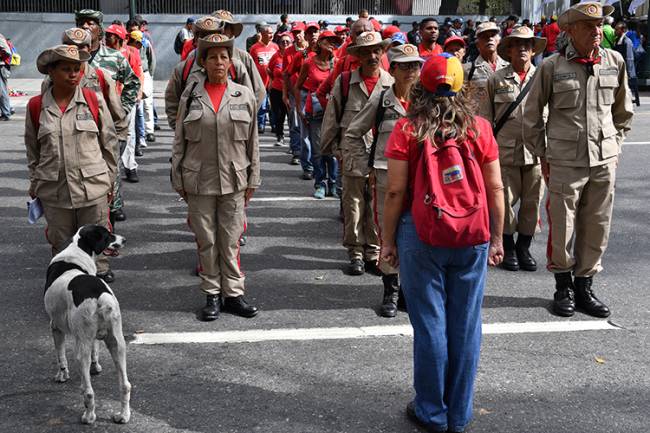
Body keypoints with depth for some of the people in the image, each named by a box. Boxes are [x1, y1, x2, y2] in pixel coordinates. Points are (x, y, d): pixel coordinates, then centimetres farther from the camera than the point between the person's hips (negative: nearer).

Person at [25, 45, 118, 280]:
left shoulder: (94, 100, -3)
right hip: (53, 190, 1)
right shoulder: (36, 106, 1)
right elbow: (32, 149, 11)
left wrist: (109, 180, 5)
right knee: (61, 244, 13)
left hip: (92, 188, -1)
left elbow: (109, 143, 4)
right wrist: (35, 184, 13)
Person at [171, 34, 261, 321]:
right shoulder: (190, 96, 2)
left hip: (233, 180, 0)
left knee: (230, 240, 5)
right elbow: (179, 142, 5)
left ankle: (233, 294, 17)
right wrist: (179, 181, 3)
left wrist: (252, 181, 6)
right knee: (206, 241, 6)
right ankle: (212, 295, 18)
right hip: (199, 181, 0)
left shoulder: (244, 96, 4)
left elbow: (252, 142, 7)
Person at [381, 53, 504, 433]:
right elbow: (495, 189, 3)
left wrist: (388, 240, 3)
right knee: (465, 325, 10)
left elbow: (395, 192, -7)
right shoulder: (480, 128, 1)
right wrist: (496, 238, 13)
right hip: (472, 240, 2)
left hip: (421, 238, -2)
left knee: (429, 324, 7)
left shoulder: (406, 130, -5)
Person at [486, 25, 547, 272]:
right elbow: (487, 118, 8)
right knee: (506, 200, 3)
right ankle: (508, 249, 19)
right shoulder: (496, 80, 5)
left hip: (535, 151, 1)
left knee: (532, 201, 6)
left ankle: (524, 248, 22)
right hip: (505, 150, -1)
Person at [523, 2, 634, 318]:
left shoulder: (615, 62, 3)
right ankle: (563, 287, 22)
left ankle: (584, 286, 24)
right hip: (565, 162, -3)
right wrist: (542, 156, 4)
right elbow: (532, 116, 4)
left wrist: (614, 146, 13)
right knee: (562, 229, 3)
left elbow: (623, 111, 17)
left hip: (604, 161, 3)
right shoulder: (552, 67, -5)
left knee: (597, 229, 9)